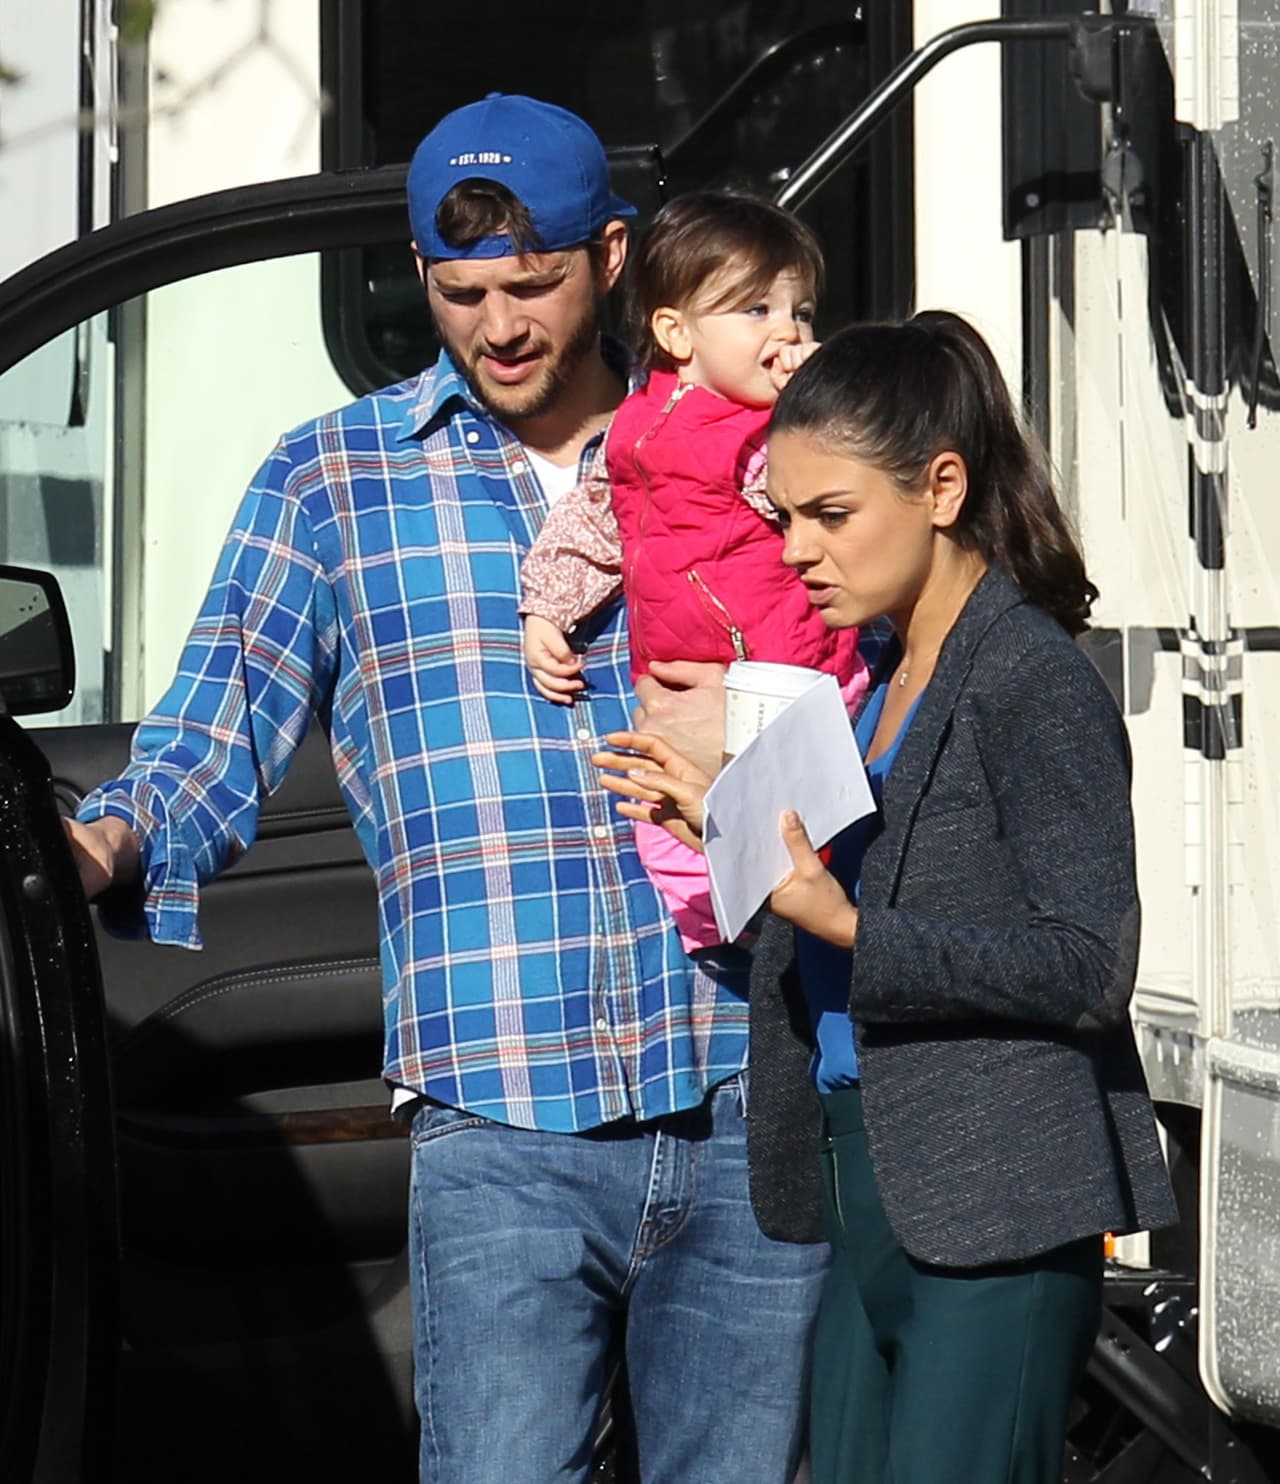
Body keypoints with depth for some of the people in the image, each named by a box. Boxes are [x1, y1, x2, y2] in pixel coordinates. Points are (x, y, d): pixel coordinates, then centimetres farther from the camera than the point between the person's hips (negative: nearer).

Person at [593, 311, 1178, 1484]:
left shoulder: (1036, 682, -11)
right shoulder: (878, 683, 15)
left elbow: (1087, 965, -17)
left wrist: (852, 929, -22)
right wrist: (731, 821, 12)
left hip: (998, 1217, -9)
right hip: (868, 1192, 9)